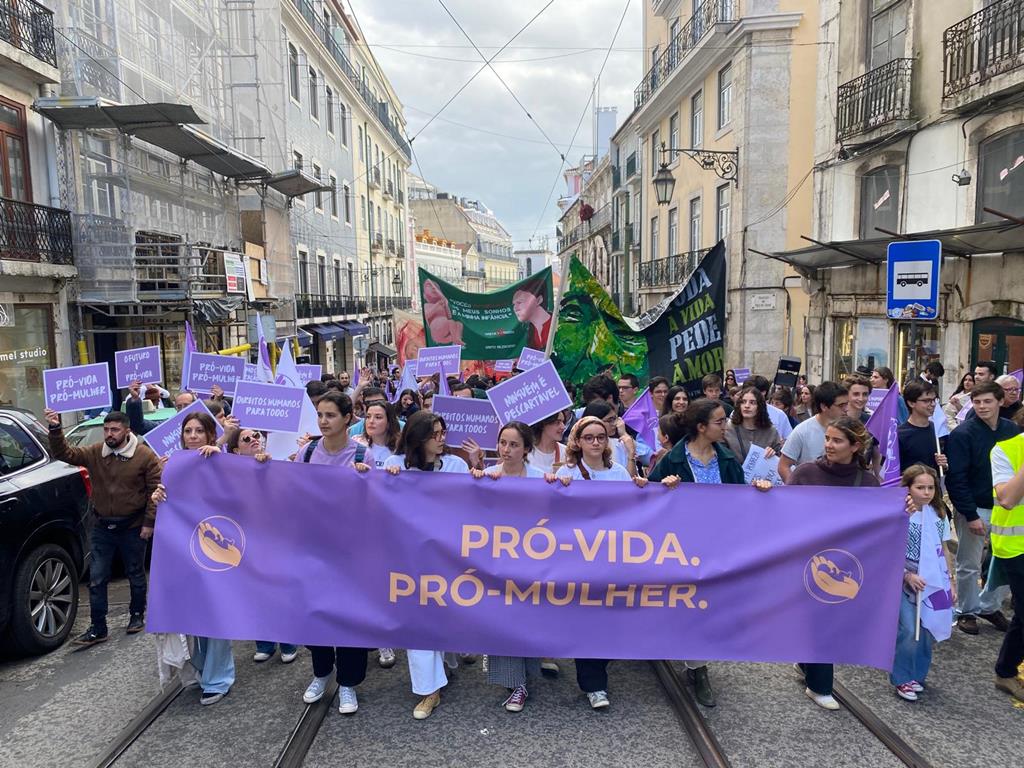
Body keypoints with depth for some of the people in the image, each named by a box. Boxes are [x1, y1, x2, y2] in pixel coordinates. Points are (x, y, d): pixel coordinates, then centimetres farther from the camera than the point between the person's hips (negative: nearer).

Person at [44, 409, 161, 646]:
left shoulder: (145, 455, -12)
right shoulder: (94, 453, 0)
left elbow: (156, 489, -11)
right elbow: (64, 453, -3)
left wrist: (149, 522, -13)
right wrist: (55, 429, -19)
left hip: (132, 527, -3)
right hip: (102, 526, 3)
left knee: (136, 575, 13)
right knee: (96, 578, 4)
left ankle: (137, 615, 33)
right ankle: (97, 628, 13)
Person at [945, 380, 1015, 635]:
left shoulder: (1012, 430, 1)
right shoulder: (962, 434, -14)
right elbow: (955, 479, -16)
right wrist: (971, 516, -17)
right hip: (974, 509, -4)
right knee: (969, 566, 7)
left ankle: (989, 606, 30)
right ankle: (967, 611, 25)